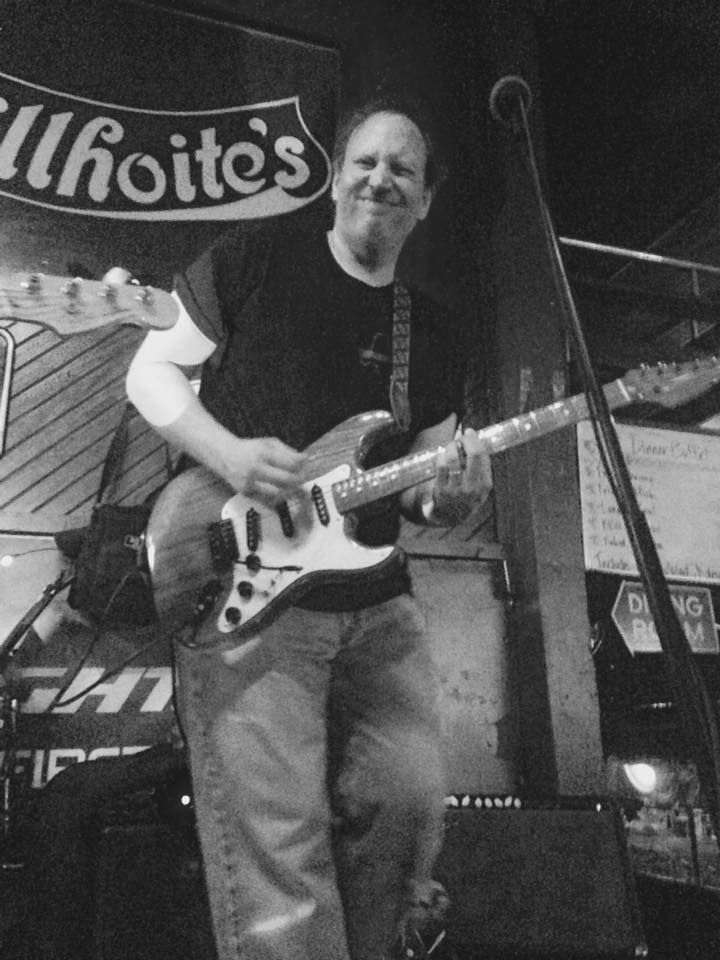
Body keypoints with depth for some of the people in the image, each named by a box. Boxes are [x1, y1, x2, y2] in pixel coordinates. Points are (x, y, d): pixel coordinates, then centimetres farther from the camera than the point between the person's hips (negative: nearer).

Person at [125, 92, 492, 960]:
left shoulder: (434, 336, 12)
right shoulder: (256, 255, 0)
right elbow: (150, 373, 2)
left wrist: (451, 494, -8)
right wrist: (227, 453, -16)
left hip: (376, 605, 5)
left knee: (410, 804, 6)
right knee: (278, 851, -7)